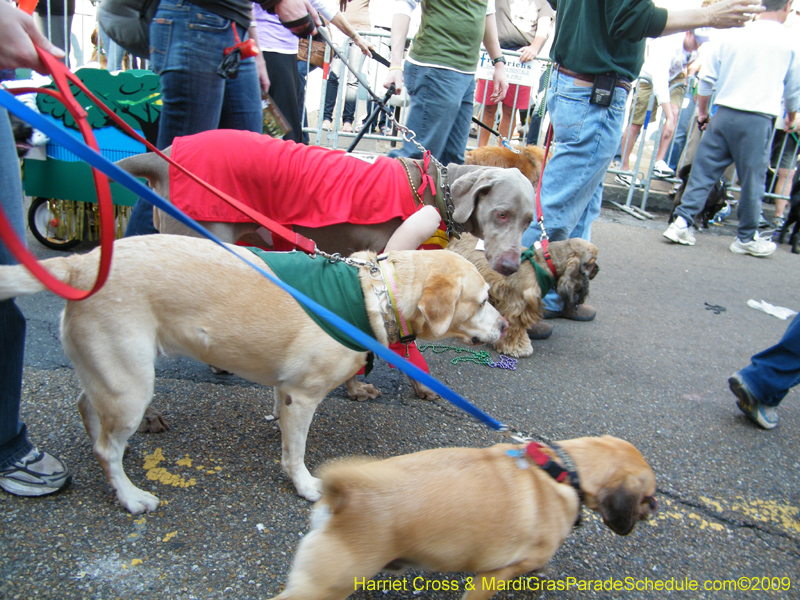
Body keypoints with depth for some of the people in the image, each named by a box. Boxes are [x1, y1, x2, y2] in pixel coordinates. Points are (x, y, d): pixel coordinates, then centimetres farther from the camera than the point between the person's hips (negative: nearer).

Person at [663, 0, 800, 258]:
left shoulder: (731, 34, 5)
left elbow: (707, 78, 7)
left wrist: (702, 111, 19)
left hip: (724, 113, 2)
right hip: (759, 118, -2)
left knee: (703, 171, 7)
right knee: (752, 180, 7)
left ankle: (682, 222, 2)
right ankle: (747, 238, 17)